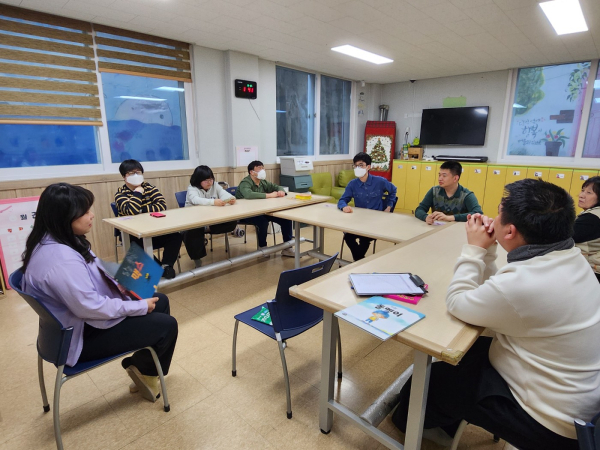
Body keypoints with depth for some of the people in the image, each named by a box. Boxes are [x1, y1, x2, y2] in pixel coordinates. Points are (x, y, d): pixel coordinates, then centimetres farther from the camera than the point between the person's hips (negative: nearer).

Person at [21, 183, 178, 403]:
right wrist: (139, 307, -20)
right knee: (167, 325, -10)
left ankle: (146, 369, 23)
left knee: (161, 301, 12)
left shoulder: (57, 241, 1)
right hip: (82, 335, -10)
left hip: (84, 319, 10)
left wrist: (121, 286, 0)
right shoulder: (60, 258, -33)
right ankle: (142, 367, 19)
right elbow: (90, 307, -30)